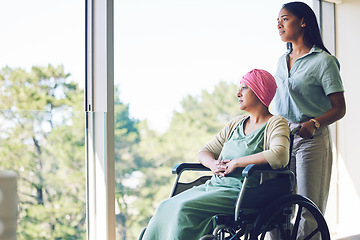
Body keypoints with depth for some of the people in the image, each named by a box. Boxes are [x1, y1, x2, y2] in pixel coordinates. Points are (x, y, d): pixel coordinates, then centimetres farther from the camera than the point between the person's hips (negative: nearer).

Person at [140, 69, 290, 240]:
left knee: (185, 208, -29)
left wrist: (236, 162, -14)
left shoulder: (275, 124, -1)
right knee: (165, 207, -15)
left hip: (240, 191, -7)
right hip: (214, 185, 7)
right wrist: (213, 164, -3)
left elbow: (280, 156, -22)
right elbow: (204, 152, 22)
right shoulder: (236, 123, 21)